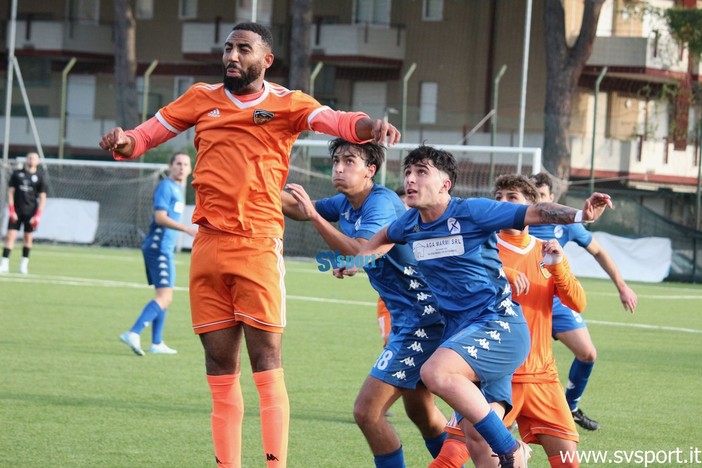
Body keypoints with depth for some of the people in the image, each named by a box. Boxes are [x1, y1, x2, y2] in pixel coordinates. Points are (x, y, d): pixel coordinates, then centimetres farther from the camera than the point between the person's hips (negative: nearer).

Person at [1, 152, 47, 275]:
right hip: (16, 211, 0)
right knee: (11, 236, -7)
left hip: (31, 212, 0)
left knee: (28, 237, 2)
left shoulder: (39, 178, 3)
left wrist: (38, 215, -6)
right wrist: (11, 210, -5)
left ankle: (24, 265, 11)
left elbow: (42, 198, 3)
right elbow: (10, 192, 4)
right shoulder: (17, 174, 5)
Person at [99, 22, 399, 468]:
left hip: (258, 248, -4)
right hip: (208, 244, 4)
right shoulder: (202, 98, 12)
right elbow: (150, 132, 18)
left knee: (267, 365, -8)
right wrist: (125, 142, -5)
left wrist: (370, 125, -36)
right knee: (220, 366, 8)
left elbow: (335, 120, -14)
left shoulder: (286, 104, 1)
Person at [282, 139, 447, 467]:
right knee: (421, 412, 24)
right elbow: (298, 208, 15)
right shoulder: (347, 204, 8)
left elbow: (360, 253, -34)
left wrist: (314, 216, -39)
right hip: (407, 318, 11)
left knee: (367, 411, -13)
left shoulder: (381, 203, -19)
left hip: (423, 316, -11)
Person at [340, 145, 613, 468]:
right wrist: (356, 263, 22)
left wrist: (579, 216, -29)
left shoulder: (472, 212, -11)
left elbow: (535, 213, -14)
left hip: (499, 323, -7)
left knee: (435, 372, -31)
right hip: (460, 330, 7)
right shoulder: (409, 224, 8)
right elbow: (384, 237, 33)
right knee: (478, 435, 0)